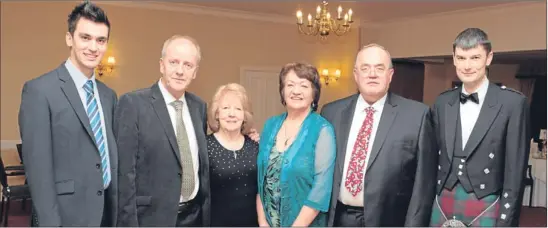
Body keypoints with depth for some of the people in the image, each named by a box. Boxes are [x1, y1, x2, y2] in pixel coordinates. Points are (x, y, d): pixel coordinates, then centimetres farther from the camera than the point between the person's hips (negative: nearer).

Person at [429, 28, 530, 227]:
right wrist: (427, 210, 7)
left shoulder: (513, 103, -7)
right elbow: (435, 160, 9)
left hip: (486, 208, -3)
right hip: (442, 207, 4)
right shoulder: (442, 102, 5)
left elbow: (515, 171, -7)